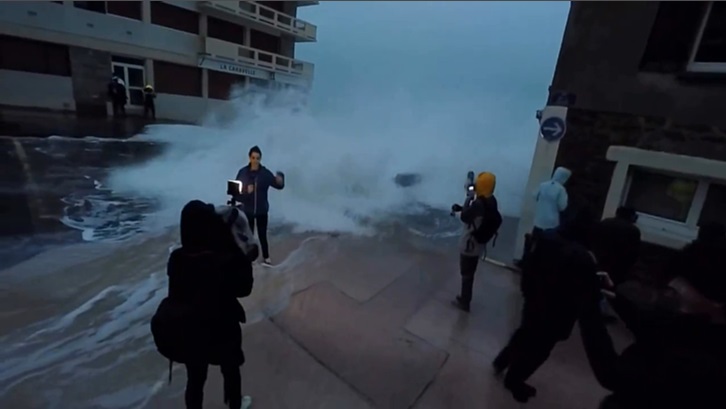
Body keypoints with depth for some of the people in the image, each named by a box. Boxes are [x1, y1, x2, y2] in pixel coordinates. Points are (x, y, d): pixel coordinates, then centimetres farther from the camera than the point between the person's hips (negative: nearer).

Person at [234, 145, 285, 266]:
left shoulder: (265, 173, -8)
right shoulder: (243, 172, -7)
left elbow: (278, 186, -12)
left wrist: (280, 180, -34)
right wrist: (245, 191, -24)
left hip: (262, 210, 0)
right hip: (247, 210, 0)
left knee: (262, 235, 9)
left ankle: (266, 257, 26)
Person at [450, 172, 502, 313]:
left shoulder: (479, 203, -30)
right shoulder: (491, 201, -1)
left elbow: (465, 217, -19)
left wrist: (468, 199, -10)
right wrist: (461, 208, 3)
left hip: (470, 245, -8)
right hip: (479, 244, 9)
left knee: (466, 274, 10)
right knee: (470, 273, 24)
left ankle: (464, 302, 26)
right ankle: (465, 297, 40)